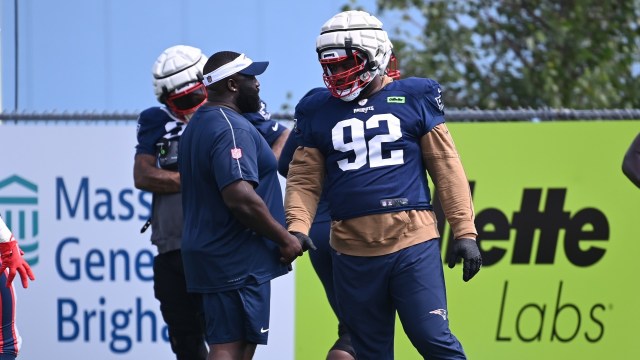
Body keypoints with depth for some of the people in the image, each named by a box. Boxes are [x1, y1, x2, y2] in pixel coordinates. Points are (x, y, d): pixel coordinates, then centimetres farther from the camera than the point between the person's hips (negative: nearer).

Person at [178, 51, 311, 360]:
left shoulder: (199, 125, 17)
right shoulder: (232, 129, -17)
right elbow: (241, 198, -27)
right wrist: (285, 239, -16)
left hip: (208, 250, 10)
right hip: (237, 261, -10)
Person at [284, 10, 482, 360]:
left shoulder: (415, 98, 3)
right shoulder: (317, 111, 9)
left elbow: (447, 168, 4)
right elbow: (304, 179, 7)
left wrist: (464, 231, 0)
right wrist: (297, 227, -12)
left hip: (413, 243, -3)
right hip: (353, 253, 3)